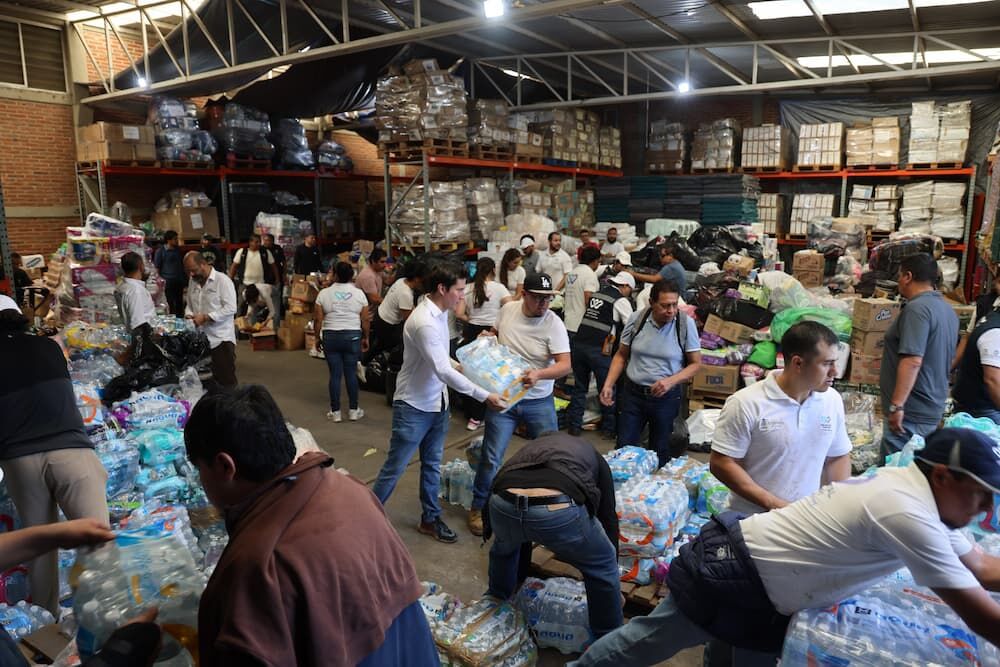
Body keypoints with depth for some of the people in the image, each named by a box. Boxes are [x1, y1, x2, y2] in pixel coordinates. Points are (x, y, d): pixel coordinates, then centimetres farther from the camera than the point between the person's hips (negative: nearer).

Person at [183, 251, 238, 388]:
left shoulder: (222, 280, -11)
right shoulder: (193, 282, 12)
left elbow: (230, 308, -17)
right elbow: (190, 304, 21)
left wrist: (205, 317, -20)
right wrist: (189, 315, -1)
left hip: (221, 339, -7)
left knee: (226, 380, -2)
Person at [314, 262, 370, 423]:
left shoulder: (324, 293, -1)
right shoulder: (359, 294, -1)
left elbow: (318, 319, -1)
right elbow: (365, 320, 0)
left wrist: (317, 337, 10)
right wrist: (365, 338, 11)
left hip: (330, 337, 0)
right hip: (353, 337, 0)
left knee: (335, 374, 5)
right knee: (351, 373, 8)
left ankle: (335, 412, 11)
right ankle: (353, 410, 14)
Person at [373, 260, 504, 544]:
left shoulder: (440, 313, 1)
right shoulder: (425, 322, -27)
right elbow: (444, 372, -28)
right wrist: (484, 396, -24)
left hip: (437, 403, 9)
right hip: (414, 406, -8)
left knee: (432, 464, 18)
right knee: (395, 467, 5)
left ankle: (430, 519, 33)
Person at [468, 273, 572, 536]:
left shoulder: (554, 324, -15)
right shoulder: (507, 310, -4)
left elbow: (565, 364, -22)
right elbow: (495, 333, 18)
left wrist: (539, 374, -39)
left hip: (539, 402, -1)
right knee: (491, 458, 3)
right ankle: (478, 508, 23)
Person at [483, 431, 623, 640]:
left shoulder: (532, 446, 42)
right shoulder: (594, 457, 36)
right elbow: (608, 518, 36)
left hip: (505, 503, 4)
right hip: (559, 509, -3)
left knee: (504, 548, 41)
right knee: (602, 565, 27)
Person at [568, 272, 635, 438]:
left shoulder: (597, 293, 17)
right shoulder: (622, 301, -1)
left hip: (579, 343, 6)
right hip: (598, 349, -5)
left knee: (579, 388, 16)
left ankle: (574, 426, 19)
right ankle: (609, 428, 22)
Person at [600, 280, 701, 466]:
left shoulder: (686, 324, -12)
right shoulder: (636, 319, -7)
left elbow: (695, 363, -4)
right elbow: (621, 355, 4)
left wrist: (670, 381, -19)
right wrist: (608, 385, -7)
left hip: (666, 397, -1)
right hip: (632, 393, 1)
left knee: (659, 452, 15)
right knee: (624, 448, 7)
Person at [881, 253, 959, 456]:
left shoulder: (917, 308, -17)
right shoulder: (947, 309, 15)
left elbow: (913, 361, -26)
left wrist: (897, 405, -26)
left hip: (911, 412, -10)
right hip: (933, 407, 10)